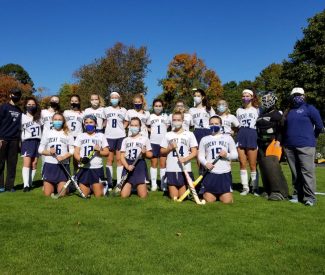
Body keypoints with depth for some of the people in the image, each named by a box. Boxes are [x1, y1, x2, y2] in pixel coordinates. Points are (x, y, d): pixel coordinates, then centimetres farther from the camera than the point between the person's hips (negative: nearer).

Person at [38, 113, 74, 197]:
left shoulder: (68, 134, 5)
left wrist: (64, 157, -18)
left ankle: (62, 186, 29)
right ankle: (52, 186, 34)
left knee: (62, 194, -4)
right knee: (47, 194, 1)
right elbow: (40, 149, 6)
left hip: (63, 165, -1)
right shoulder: (47, 133, 8)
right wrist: (49, 152, -14)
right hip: (49, 165, 1)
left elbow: (72, 150, 0)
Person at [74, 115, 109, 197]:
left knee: (98, 196, -4)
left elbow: (107, 152, 6)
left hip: (97, 169, -1)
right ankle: (90, 188, 31)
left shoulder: (101, 136, 9)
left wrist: (99, 151, -14)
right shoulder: (80, 136, 11)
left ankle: (102, 186, 26)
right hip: (84, 168, 1)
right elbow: (76, 153, 5)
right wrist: (81, 159, -16)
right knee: (83, 195, 2)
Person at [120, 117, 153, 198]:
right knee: (124, 195, -7)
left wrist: (145, 152, -16)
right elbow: (122, 156, 5)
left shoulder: (145, 139, 6)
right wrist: (127, 166, -13)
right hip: (128, 166, 2)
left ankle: (141, 187, 26)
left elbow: (150, 155, 7)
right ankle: (130, 187, 25)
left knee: (143, 196, -7)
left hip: (140, 166, -1)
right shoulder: (125, 140, 11)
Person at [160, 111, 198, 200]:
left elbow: (194, 152, 0)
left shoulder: (189, 134, 3)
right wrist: (170, 148, -8)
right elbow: (162, 152, 10)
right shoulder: (168, 135, 7)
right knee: (174, 198, 5)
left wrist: (185, 159, -17)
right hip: (171, 169, 1)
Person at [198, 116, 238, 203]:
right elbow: (200, 156, 6)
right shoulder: (204, 139, 9)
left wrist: (227, 155, -13)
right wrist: (205, 163, -14)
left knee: (227, 200, -6)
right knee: (209, 200, -4)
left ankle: (220, 195, 28)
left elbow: (235, 154, 8)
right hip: (210, 173, 0)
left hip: (225, 173, 0)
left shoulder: (228, 137, 9)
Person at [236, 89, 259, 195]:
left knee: (252, 165, -4)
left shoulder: (256, 110, 12)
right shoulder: (239, 110, 21)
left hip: (252, 136, -3)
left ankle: (255, 187, 6)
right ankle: (245, 187, 7)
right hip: (241, 136, 3)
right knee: (242, 164, 0)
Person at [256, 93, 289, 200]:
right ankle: (268, 190, 13)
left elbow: (281, 130, -9)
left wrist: (278, 141, -19)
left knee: (272, 167, -17)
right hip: (261, 145, 8)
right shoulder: (261, 115, 21)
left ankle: (280, 191, -14)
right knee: (264, 168, 6)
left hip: (272, 143, -8)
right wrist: (257, 143, 21)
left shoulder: (277, 114, -2)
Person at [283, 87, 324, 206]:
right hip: (289, 146, 5)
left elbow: (319, 126, 0)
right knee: (295, 173, 10)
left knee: (307, 171, -8)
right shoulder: (288, 111, 18)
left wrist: (311, 137, 9)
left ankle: (310, 197, -3)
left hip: (305, 146, -5)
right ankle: (297, 195, 17)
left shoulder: (309, 108, 2)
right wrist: (284, 141, 14)